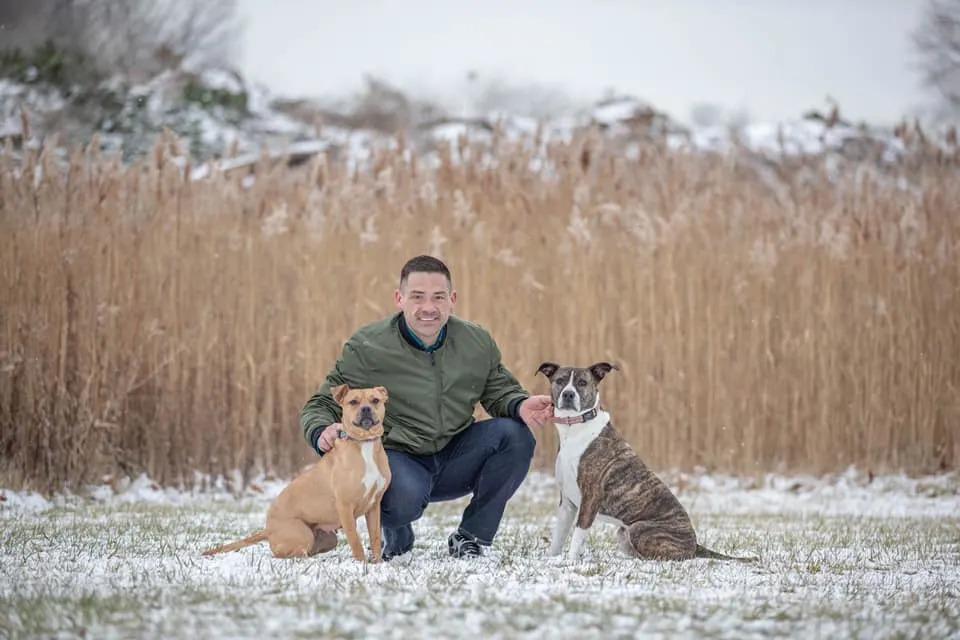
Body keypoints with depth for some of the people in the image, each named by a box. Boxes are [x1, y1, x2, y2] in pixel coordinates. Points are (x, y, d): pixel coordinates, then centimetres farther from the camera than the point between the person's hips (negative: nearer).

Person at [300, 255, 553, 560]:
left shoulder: (477, 343, 0)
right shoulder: (366, 348, -11)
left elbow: (500, 391, 11)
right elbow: (322, 405, -5)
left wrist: (520, 406, -15)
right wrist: (322, 433, -30)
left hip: (454, 461, 5)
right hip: (399, 458, -4)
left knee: (514, 434, -20)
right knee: (405, 497, -39)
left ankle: (471, 538, -4)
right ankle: (396, 536, 3)